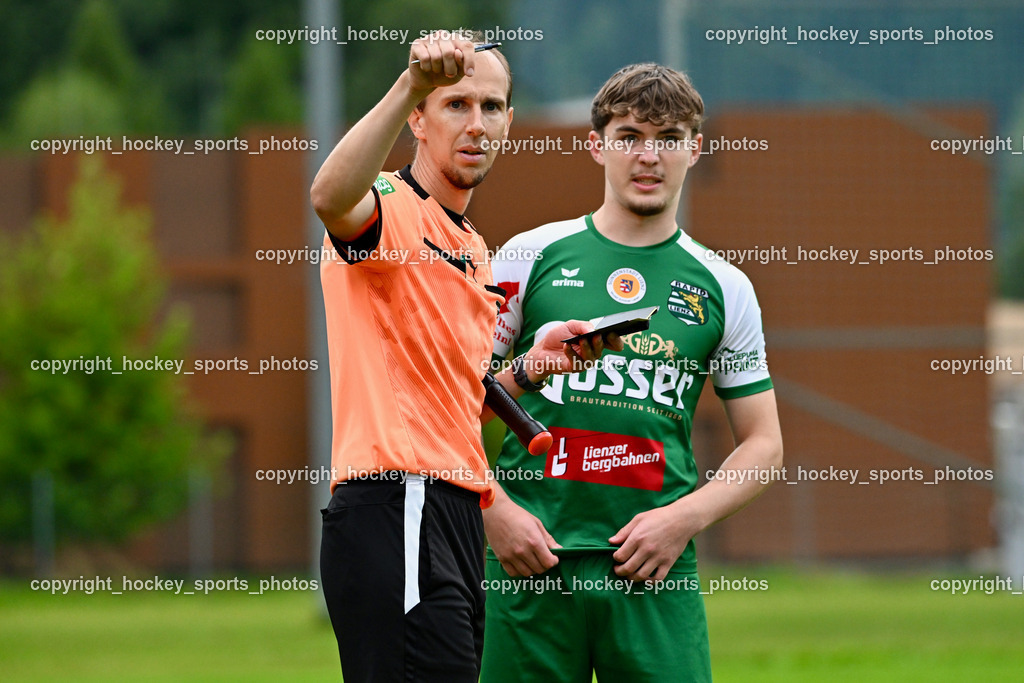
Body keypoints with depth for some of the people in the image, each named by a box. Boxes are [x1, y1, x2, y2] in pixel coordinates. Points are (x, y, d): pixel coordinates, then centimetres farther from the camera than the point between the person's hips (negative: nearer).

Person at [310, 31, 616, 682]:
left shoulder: (473, 251, 25)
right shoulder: (389, 207, -3)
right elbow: (331, 196, -31)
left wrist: (531, 368, 13)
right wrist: (411, 83, -41)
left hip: (456, 521, 9)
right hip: (394, 510, -9)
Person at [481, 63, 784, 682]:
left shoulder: (723, 288, 9)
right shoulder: (532, 257, 6)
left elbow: (764, 445, 12)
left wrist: (685, 518, -4)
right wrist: (495, 510, -6)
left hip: (656, 568, 1)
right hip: (533, 561, -1)